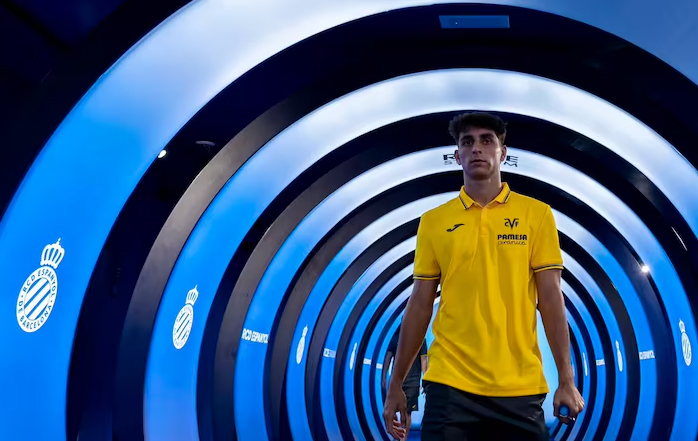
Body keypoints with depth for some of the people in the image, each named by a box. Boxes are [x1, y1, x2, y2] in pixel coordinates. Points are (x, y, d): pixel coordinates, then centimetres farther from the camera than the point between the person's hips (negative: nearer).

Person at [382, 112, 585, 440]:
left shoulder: (537, 214, 3)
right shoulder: (433, 221, 5)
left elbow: (550, 299, 1)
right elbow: (419, 306, 7)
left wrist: (566, 379, -5)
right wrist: (396, 385, 7)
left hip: (520, 388, 0)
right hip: (450, 385, 1)